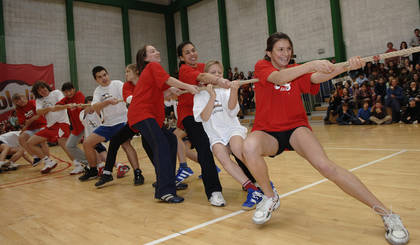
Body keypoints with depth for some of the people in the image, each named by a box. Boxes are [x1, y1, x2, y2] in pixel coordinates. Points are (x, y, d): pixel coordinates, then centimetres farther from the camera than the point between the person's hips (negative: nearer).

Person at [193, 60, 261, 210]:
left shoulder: (225, 91, 9)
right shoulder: (200, 96, 9)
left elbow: (232, 108, -13)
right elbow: (204, 117, -6)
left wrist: (234, 91, -31)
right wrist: (212, 96, -14)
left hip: (232, 129, 0)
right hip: (215, 136, 1)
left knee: (237, 148, -33)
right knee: (221, 155, -31)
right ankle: (252, 189, -31)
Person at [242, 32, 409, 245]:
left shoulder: (297, 71, 9)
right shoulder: (262, 66, 1)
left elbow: (317, 77, -13)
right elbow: (278, 78, -22)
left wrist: (346, 67, -32)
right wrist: (311, 64, -36)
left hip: (295, 128, 1)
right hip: (267, 131, -1)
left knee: (325, 165, -26)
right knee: (249, 147, -37)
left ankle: (386, 214, -16)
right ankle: (270, 197, -9)